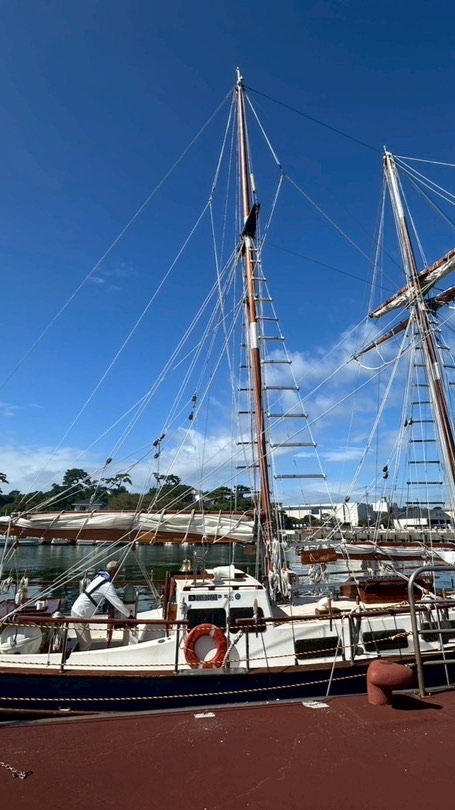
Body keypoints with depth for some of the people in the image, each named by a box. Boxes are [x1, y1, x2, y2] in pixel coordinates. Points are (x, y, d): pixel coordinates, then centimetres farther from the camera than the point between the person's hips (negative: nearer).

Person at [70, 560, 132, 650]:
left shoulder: (100, 576, 7)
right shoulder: (107, 585, -20)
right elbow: (117, 602, -19)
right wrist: (129, 615, -9)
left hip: (76, 610, 9)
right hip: (81, 615, -9)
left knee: (83, 642, 18)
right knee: (86, 644, 1)